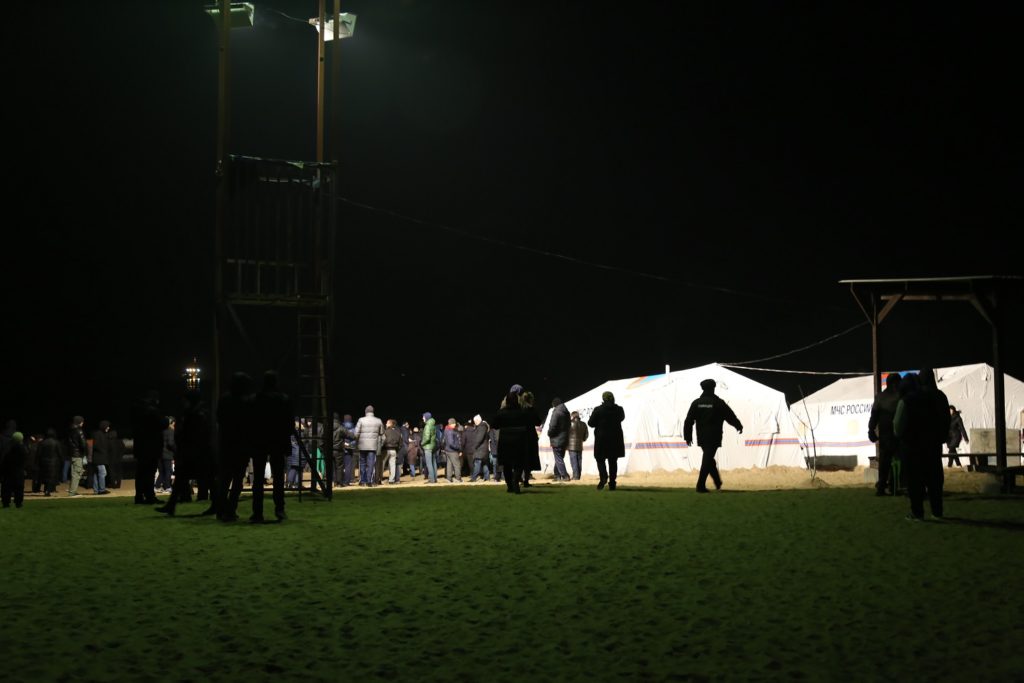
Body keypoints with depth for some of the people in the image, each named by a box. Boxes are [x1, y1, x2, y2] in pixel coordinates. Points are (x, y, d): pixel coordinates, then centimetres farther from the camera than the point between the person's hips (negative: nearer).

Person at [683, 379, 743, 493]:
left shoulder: (696, 403, 4)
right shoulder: (718, 402, -5)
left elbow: (689, 421, 1)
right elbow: (731, 416, 5)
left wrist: (688, 436, 6)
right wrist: (739, 426, 22)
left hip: (701, 438, 4)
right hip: (713, 438, -4)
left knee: (709, 459, 18)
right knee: (707, 460, -6)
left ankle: (718, 483, 28)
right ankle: (701, 486, -13)